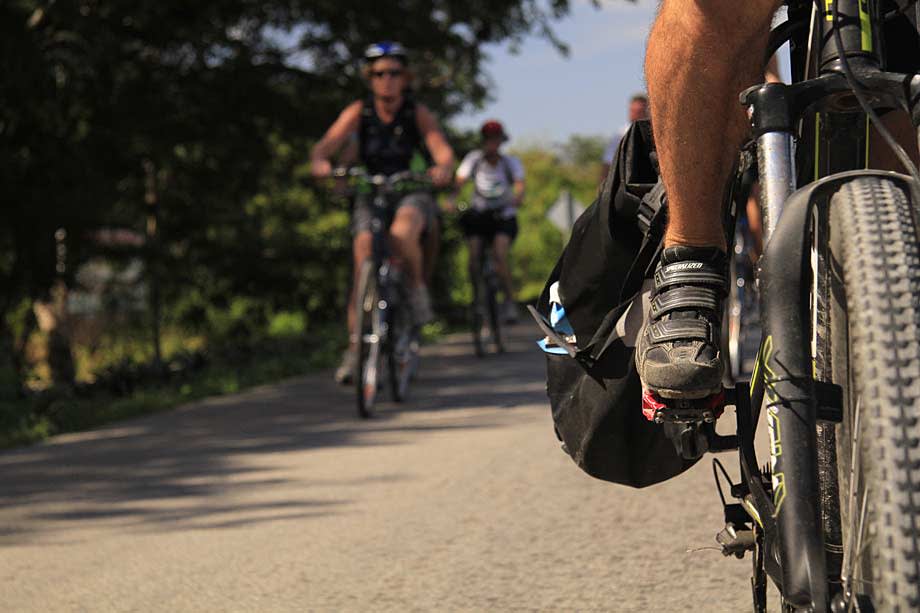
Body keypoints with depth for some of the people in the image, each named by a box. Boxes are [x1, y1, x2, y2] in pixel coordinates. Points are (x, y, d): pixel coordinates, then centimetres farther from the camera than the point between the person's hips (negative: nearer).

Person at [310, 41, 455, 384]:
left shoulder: (418, 114, -8)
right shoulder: (359, 112, -6)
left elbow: (443, 151, -21)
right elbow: (325, 146, -18)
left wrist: (443, 169, -45)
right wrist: (319, 163, -42)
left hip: (411, 193, -1)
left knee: (402, 233, -36)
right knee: (364, 266, -16)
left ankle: (418, 289, -9)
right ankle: (355, 347, -8)